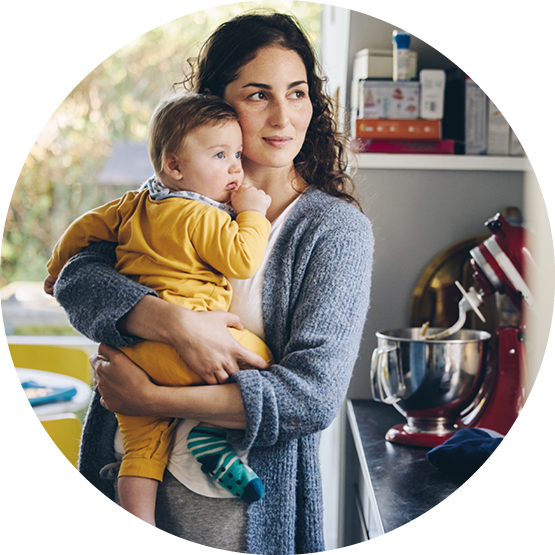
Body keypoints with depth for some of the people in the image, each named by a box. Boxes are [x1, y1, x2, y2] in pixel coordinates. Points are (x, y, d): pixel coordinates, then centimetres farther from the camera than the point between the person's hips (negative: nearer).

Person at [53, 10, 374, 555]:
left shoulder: (336, 226, -9)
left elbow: (314, 394, -18)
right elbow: (77, 277, -9)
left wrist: (149, 397, -19)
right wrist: (176, 322, -27)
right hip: (136, 474, 3)